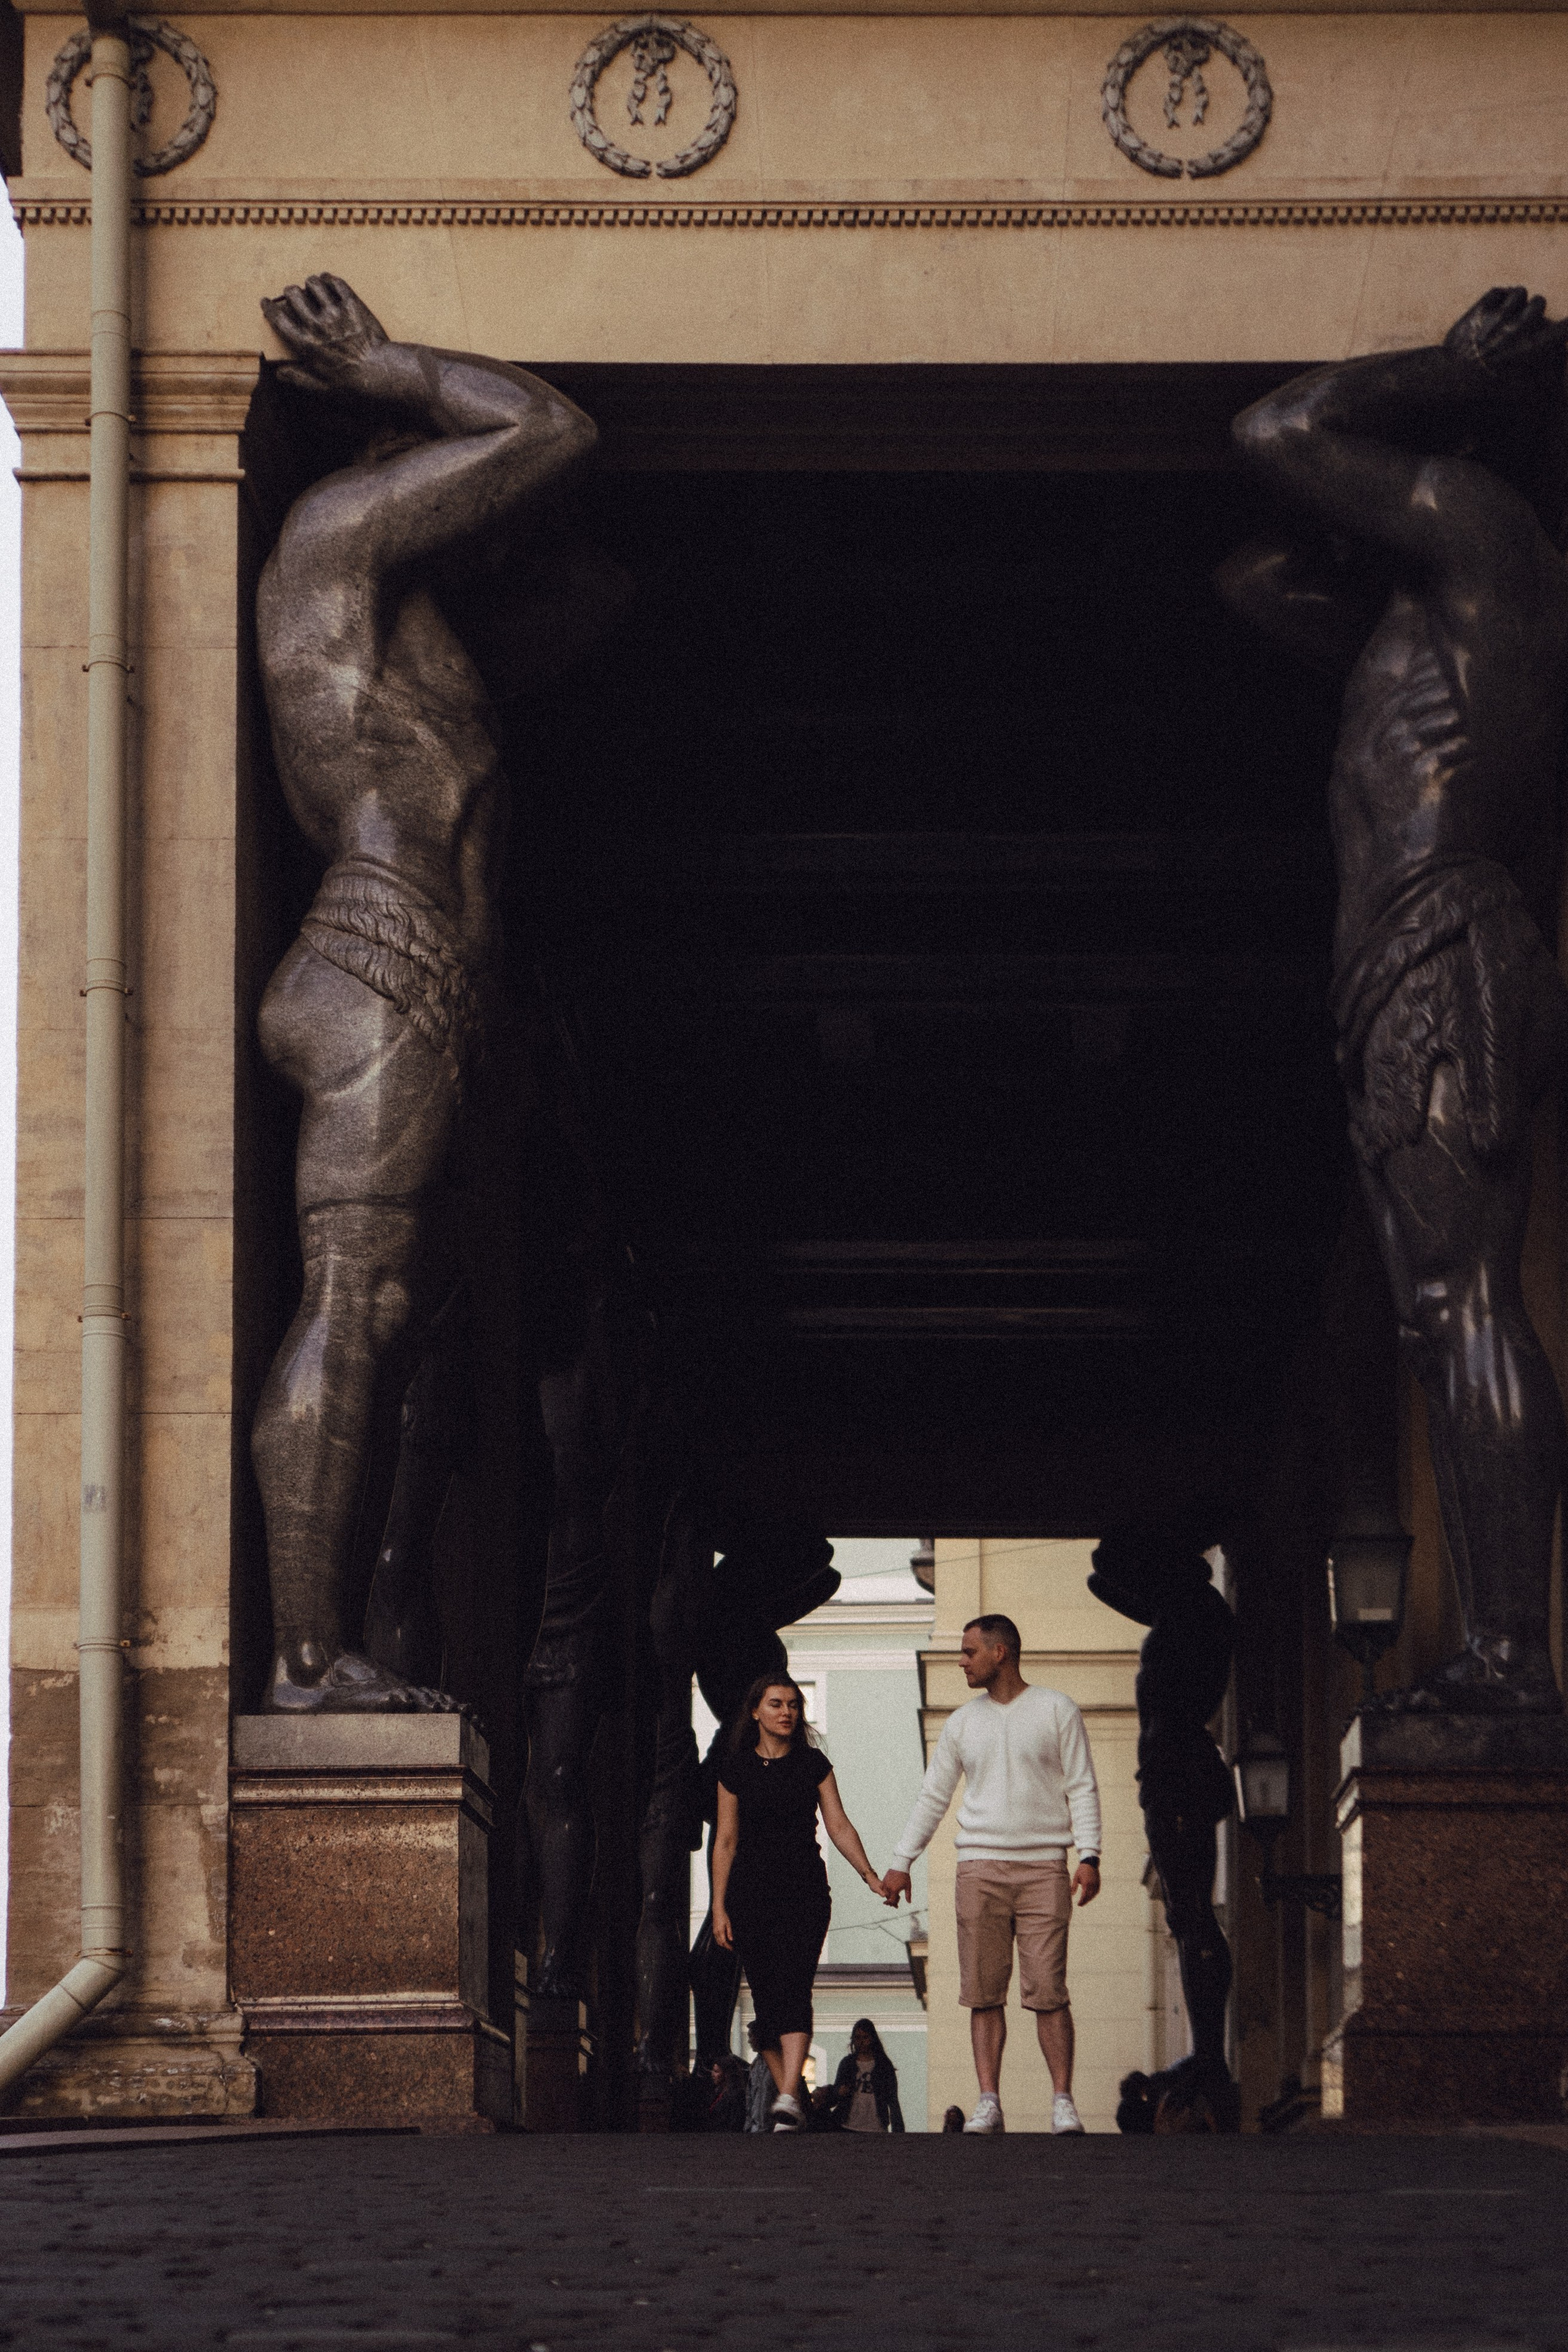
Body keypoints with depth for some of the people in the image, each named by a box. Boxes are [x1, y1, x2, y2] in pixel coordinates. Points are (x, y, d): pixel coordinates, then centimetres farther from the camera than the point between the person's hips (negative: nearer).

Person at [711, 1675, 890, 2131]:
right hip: (751, 1892, 1)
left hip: (805, 1889, -1)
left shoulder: (813, 1764, 6)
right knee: (765, 1996, 0)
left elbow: (839, 1826, 3)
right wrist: (719, 1908, 3)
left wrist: (871, 1876, -9)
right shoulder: (736, 1769, 6)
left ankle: (788, 2098, -28)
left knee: (794, 1988, -17)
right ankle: (789, 2100, 9)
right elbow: (726, 1842, 7)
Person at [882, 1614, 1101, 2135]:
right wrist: (901, 1862, 13)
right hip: (980, 1867, 3)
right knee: (984, 1991, -2)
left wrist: (1089, 1857, -8)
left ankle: (1063, 2102, -5)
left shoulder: (1057, 1711, 5)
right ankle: (989, 2103, -1)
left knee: (1048, 1990, -8)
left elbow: (1082, 1788, 3)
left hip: (1043, 1867, -3)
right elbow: (933, 1797, 18)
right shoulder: (962, 1722, 14)